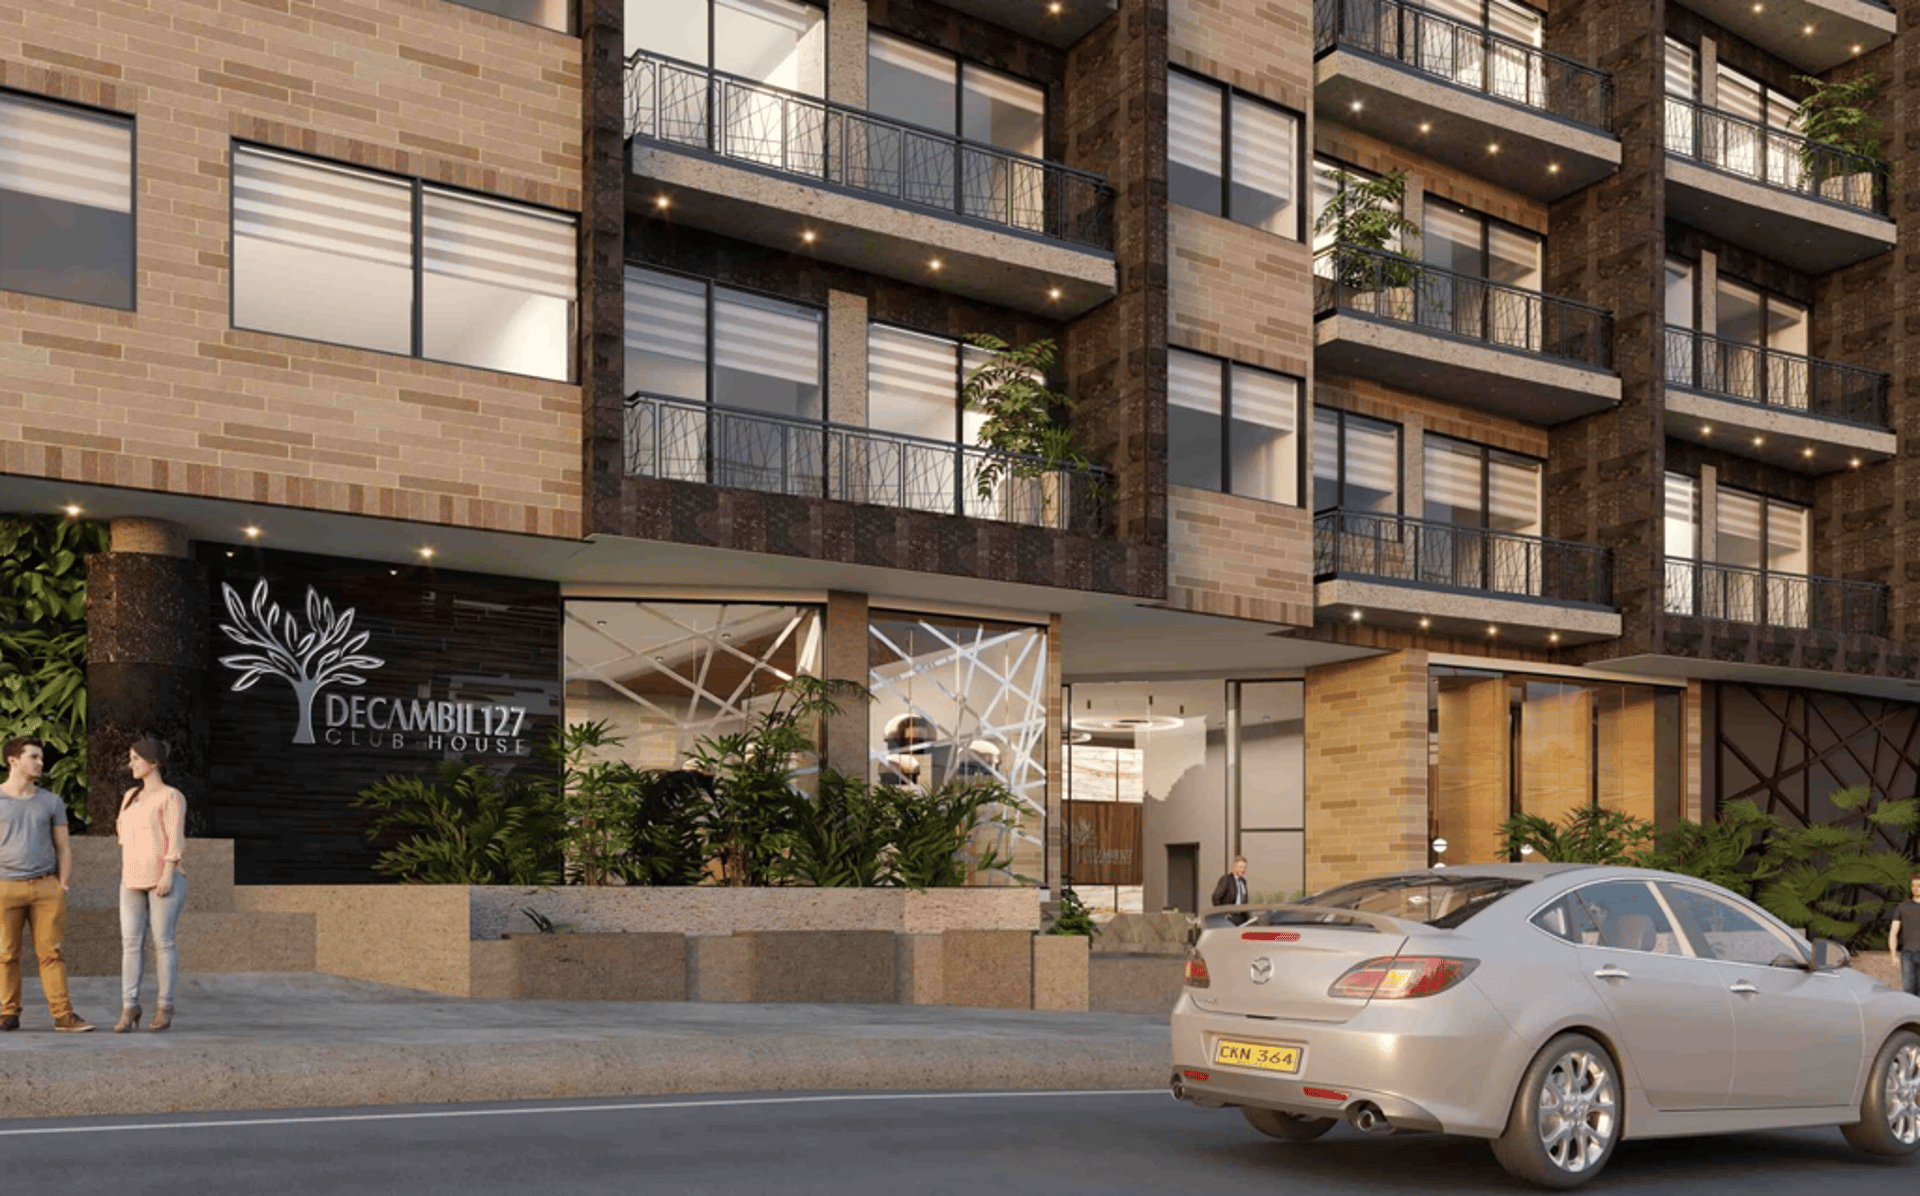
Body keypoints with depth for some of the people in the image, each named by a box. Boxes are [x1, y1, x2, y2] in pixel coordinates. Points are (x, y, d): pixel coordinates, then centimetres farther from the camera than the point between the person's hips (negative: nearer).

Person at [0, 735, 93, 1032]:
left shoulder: (52, 803, 12)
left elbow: (63, 848, 14)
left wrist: (62, 887, 3)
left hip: (46, 887, 2)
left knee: (51, 951, -2)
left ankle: (63, 1015, -3)